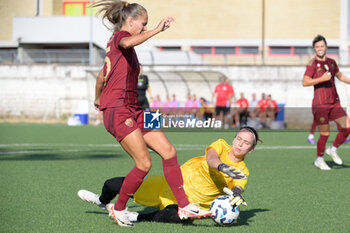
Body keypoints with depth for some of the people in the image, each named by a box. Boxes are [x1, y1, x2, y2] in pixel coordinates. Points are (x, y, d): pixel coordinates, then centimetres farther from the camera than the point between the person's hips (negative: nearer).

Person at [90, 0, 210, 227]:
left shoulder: (116, 43, 21)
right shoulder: (120, 36, -7)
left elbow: (102, 76, 31)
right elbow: (129, 42, -35)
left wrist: (98, 99, 46)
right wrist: (157, 30, -37)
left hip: (133, 110, 10)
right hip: (117, 111, -10)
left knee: (169, 151, -1)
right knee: (144, 164, -13)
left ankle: (184, 206, 0)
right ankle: (119, 209, 6)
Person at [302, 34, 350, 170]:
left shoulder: (331, 62, 14)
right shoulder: (312, 64, -5)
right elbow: (305, 82, -14)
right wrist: (322, 79, -21)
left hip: (334, 103, 6)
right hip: (320, 105, -6)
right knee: (325, 134, -3)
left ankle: (333, 149, 18)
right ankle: (319, 160, 16)